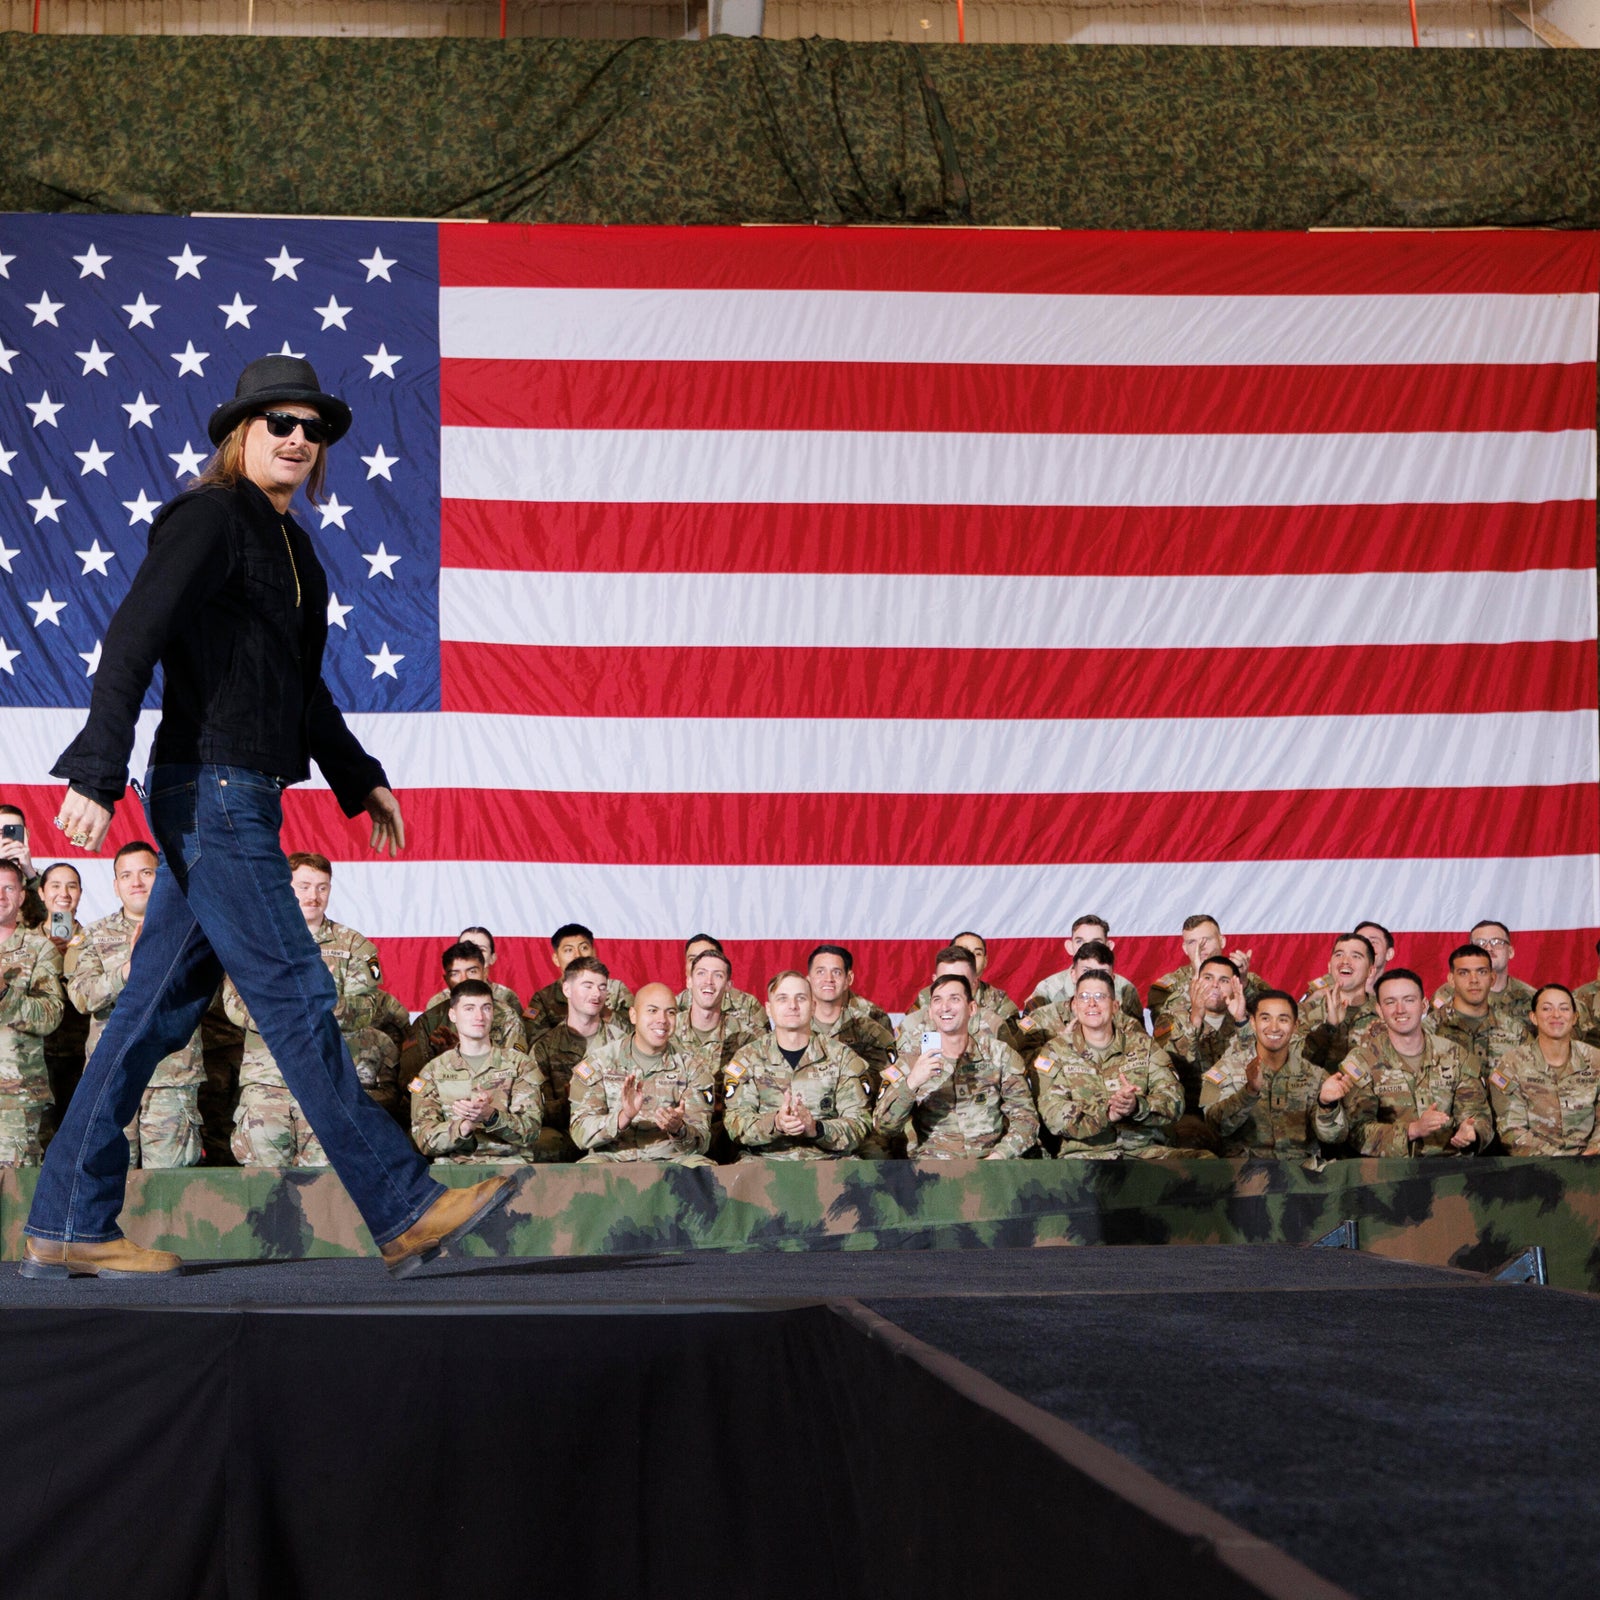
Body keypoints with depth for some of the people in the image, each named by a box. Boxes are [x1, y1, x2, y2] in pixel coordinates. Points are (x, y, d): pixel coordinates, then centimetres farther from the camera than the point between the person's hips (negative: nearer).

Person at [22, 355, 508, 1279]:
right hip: (212, 793, -9)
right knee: (296, 1001, -7)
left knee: (163, 1008, 8)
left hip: (242, 799, 9)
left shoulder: (288, 542, 19)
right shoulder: (211, 519, -8)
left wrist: (360, 779, 33)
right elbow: (132, 642, -17)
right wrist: (96, 777, -24)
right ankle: (405, 1211, -5)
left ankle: (69, 1228, 11)